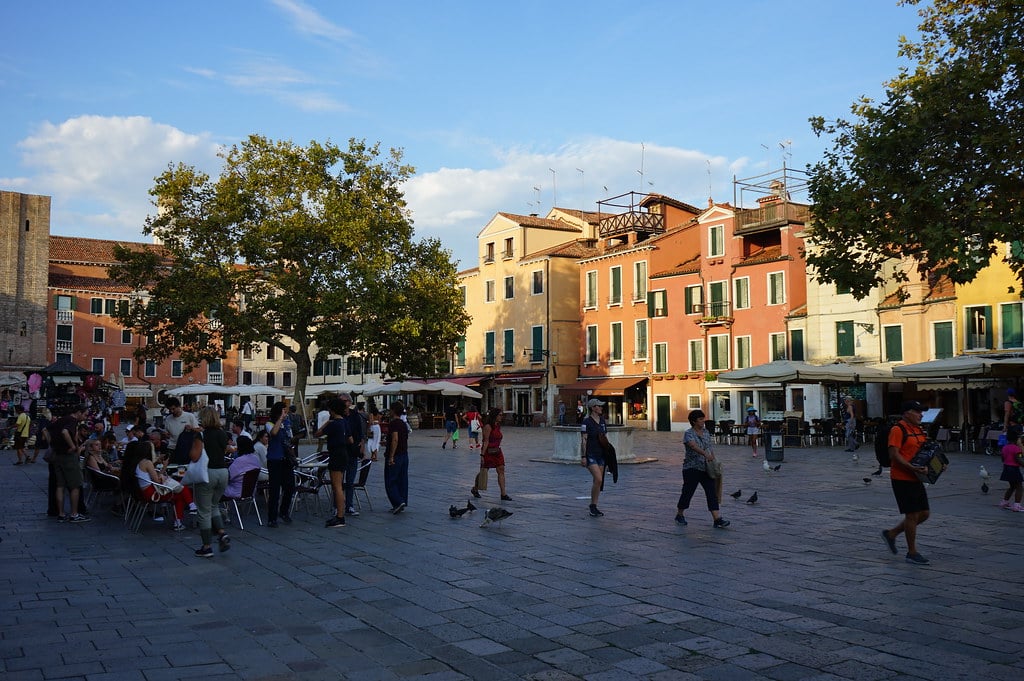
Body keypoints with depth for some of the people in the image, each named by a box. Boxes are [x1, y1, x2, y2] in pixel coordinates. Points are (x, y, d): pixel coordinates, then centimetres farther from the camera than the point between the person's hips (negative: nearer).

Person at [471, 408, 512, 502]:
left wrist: (499, 451, 18)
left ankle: (503, 494, -2)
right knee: (483, 472, 6)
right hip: (488, 451, -7)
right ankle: (475, 489, 29)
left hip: (497, 451, 8)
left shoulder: (498, 426, 10)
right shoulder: (488, 426, -15)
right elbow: (486, 441, -18)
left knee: (501, 471, -2)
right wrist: (482, 454, -19)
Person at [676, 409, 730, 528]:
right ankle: (680, 515, 23)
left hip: (706, 468, 6)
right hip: (692, 468, -6)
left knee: (712, 492, -4)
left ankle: (717, 519, -8)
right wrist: (706, 454, -42)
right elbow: (694, 446, -29)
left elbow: (711, 447, 16)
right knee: (687, 492, 4)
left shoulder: (706, 432, 10)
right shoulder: (689, 434, -11)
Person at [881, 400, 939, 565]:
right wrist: (912, 468, -30)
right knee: (912, 515, -3)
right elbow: (894, 454, -21)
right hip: (902, 479, -9)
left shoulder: (919, 430, 14)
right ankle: (912, 553, 10)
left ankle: (891, 534, 25)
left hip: (916, 479, 9)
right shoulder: (898, 430, -14)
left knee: (924, 514, 12)